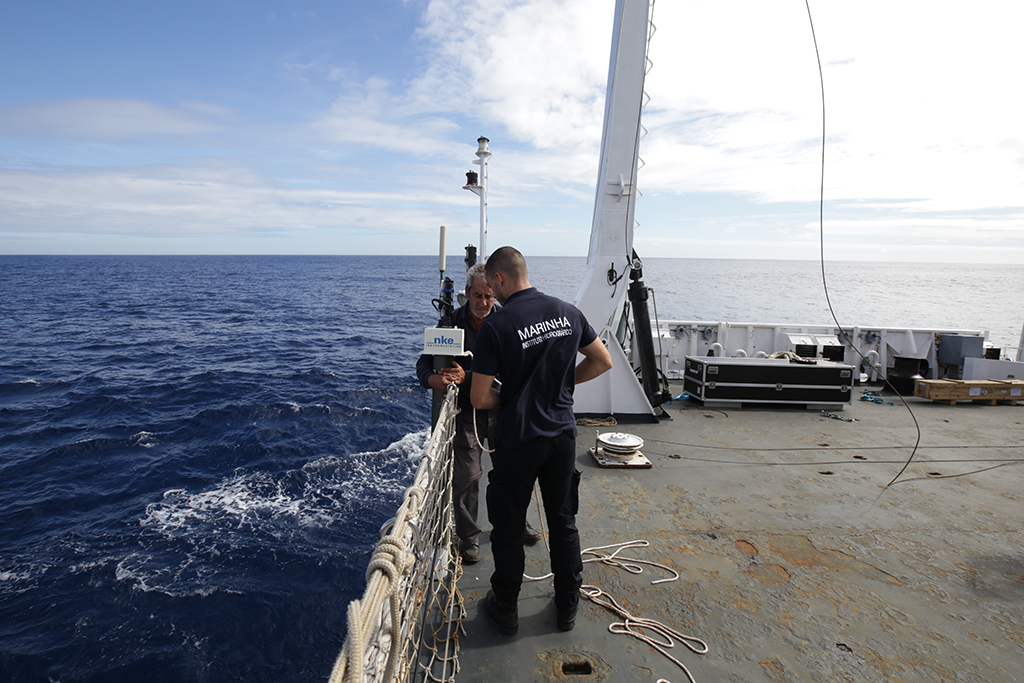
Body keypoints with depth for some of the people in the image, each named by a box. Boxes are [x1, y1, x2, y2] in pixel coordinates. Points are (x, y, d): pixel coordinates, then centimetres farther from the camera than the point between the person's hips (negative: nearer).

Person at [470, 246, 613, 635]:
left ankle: (506, 609, 31)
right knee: (563, 522, 19)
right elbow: (603, 361, 8)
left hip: (517, 442, -4)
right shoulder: (568, 313, -2)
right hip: (563, 434, 5)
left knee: (507, 529, 14)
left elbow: (480, 399, -17)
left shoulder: (494, 328, -17)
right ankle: (568, 607, 34)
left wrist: (509, 397, 3)